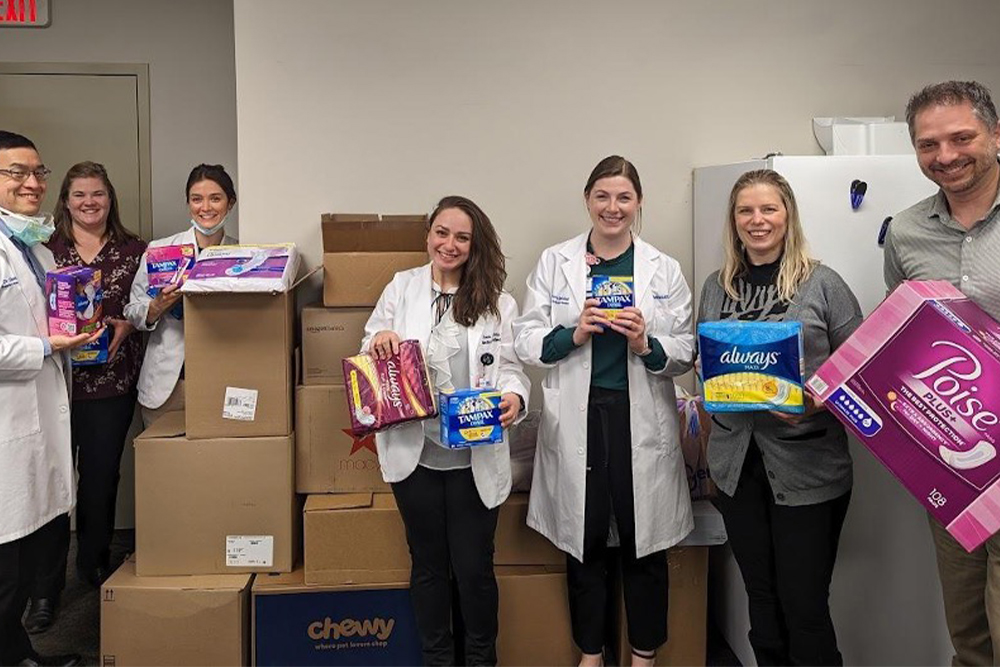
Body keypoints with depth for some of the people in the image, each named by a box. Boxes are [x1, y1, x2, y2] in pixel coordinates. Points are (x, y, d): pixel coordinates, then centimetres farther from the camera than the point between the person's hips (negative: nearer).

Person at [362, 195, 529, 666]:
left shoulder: (497, 301, 0)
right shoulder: (403, 287, 3)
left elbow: (511, 368, -2)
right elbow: (370, 352, 10)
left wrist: (514, 397, -23)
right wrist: (378, 339, -13)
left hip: (475, 456, -1)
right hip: (414, 451, 1)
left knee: (474, 568, 8)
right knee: (428, 564, 16)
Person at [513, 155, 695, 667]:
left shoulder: (664, 270, 4)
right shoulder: (555, 262, 4)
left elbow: (685, 354, 3)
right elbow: (525, 340, 2)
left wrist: (646, 345, -16)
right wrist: (574, 334, -14)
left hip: (641, 420, 0)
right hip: (576, 419, 0)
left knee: (644, 543, 9)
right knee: (584, 542, 12)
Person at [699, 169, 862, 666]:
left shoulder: (823, 284, -3)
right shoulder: (717, 288, 8)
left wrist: (824, 400, -20)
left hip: (808, 467, -3)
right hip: (738, 462, 4)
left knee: (804, 606, 3)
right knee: (761, 600, 15)